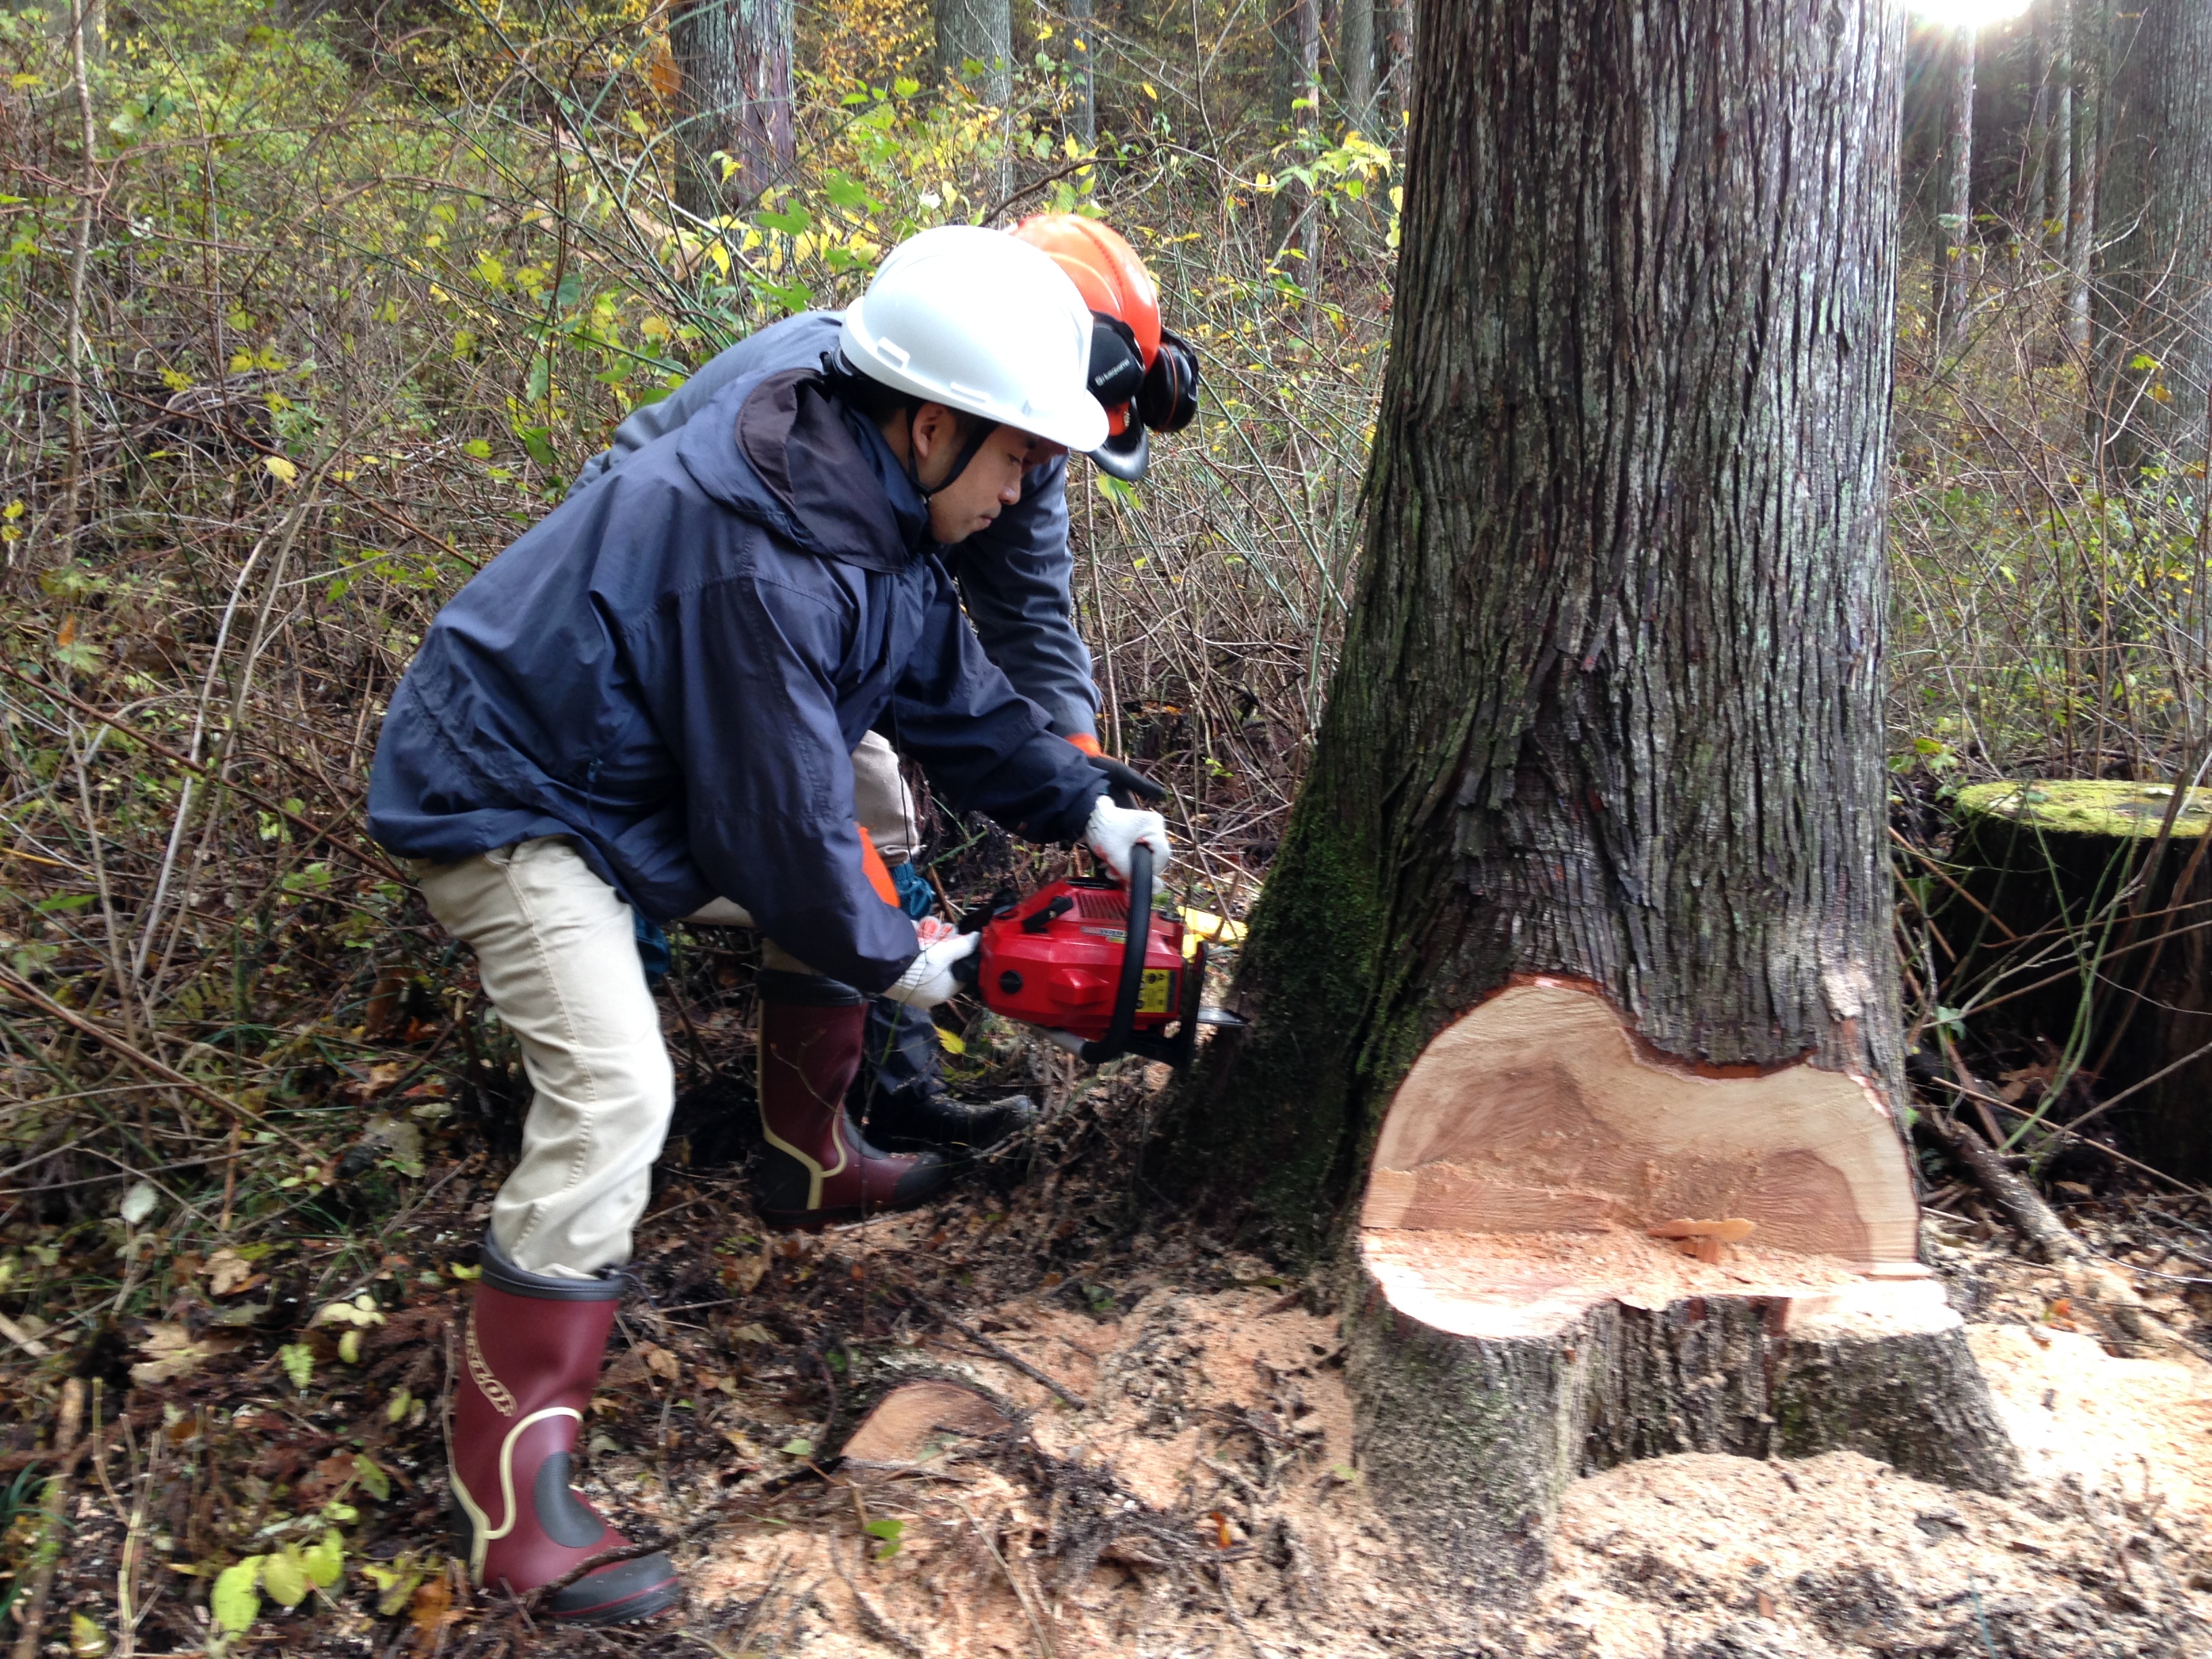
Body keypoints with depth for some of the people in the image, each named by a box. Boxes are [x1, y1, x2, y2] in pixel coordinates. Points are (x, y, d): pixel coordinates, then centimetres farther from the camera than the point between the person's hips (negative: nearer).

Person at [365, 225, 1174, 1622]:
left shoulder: (868, 498, -3)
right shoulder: (767, 562, -34)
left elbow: (950, 685, 8)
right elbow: (780, 825, -27)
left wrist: (1079, 807, 5)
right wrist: (892, 957, -11)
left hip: (647, 777, 10)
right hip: (508, 801, -10)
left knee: (842, 886, 15)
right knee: (617, 1091, -20)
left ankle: (813, 1163, 35)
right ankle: (510, 1485, -9)